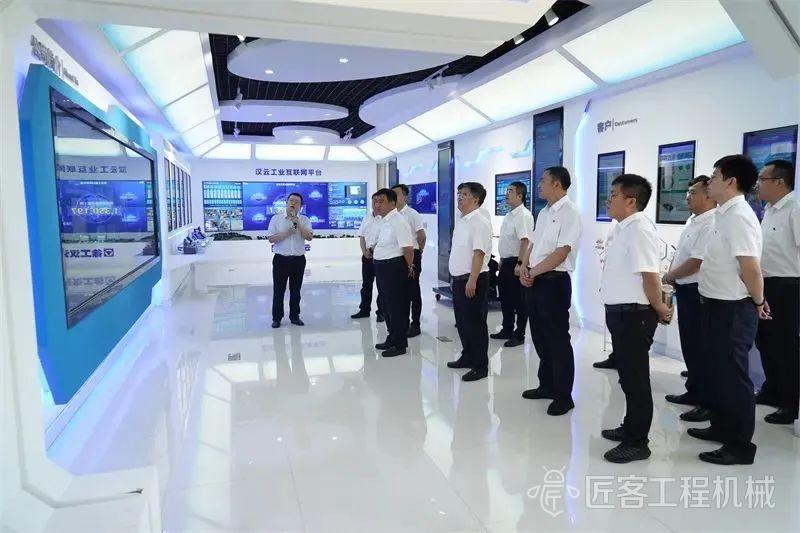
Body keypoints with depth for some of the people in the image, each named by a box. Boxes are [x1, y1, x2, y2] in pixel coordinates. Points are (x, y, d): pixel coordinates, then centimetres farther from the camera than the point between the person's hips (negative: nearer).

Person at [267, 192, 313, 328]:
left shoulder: (304, 220, 5)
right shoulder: (276, 219, 2)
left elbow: (309, 237, -9)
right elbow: (271, 238, -5)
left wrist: (297, 223, -15)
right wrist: (286, 233, -15)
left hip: (299, 260, 2)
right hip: (281, 259, -1)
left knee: (295, 290, 10)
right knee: (278, 290, 3)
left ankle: (295, 316, 22)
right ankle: (277, 318, 13)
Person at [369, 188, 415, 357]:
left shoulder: (398, 222, -19)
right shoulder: (383, 221, 11)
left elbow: (408, 248, -22)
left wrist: (409, 267, -12)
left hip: (394, 267, -10)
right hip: (382, 267, 10)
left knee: (397, 306, 0)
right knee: (386, 304, 18)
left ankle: (400, 344, 11)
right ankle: (392, 338, 32)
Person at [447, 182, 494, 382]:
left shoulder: (480, 223, -15)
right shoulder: (461, 221, 14)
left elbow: (479, 253, -22)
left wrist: (472, 281, -25)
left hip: (473, 279, -9)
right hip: (458, 278, 9)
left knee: (475, 322, -1)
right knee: (462, 321, 18)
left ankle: (480, 366, 9)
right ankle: (467, 357, 33)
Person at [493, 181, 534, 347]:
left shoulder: (523, 215, -16)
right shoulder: (509, 215, 13)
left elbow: (525, 241, -24)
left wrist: (520, 264, -27)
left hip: (516, 263, -9)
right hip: (506, 262, 9)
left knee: (519, 301, 1)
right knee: (505, 298, 17)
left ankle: (519, 335, 11)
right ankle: (507, 330, 30)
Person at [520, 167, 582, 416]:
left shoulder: (570, 213, -13)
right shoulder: (544, 213, 14)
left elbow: (561, 253, -19)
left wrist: (533, 272, -12)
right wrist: (525, 269, -1)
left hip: (554, 282, -8)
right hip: (534, 281, 9)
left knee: (558, 339, 0)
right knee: (540, 336, 16)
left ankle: (563, 395, 12)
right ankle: (547, 385, 31)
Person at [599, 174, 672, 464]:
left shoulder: (640, 228, -19)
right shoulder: (622, 228, 12)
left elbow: (650, 274, -23)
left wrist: (659, 308, -12)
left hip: (634, 314, -9)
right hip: (620, 312, 9)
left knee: (635, 377, 2)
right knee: (627, 374, 20)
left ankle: (637, 442, 14)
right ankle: (630, 427, 36)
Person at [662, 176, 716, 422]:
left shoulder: (710, 224, -19)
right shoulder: (692, 221, 12)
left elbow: (695, 262, -23)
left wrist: (668, 277, -10)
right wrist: (671, 275, 4)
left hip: (697, 291, -10)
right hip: (685, 290, 10)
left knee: (701, 348, -1)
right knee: (689, 345, 18)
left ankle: (709, 402, 10)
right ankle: (694, 392, 31)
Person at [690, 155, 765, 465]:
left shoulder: (738, 215, -20)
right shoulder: (726, 214, 11)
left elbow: (750, 267, -25)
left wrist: (758, 303, -12)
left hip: (733, 309, -10)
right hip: (719, 305, 10)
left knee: (734, 376, 1)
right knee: (720, 372, 19)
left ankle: (741, 445, 14)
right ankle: (722, 428, 34)